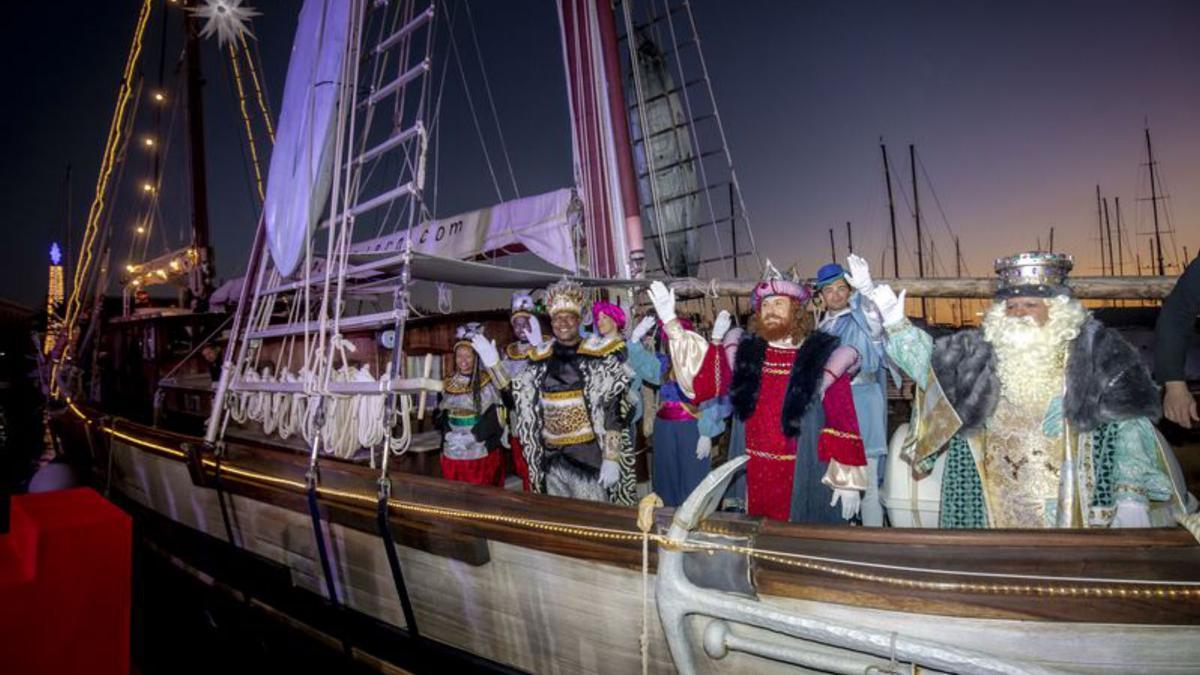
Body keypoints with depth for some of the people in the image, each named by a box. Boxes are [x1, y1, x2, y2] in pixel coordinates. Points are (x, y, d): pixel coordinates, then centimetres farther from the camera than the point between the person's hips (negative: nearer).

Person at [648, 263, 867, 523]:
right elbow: (705, 375, -6)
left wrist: (848, 480, -11)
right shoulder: (747, 353, 3)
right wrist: (671, 322, -10)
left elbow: (842, 420, -9)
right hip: (755, 474, 3)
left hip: (805, 476, -3)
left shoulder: (823, 355, -7)